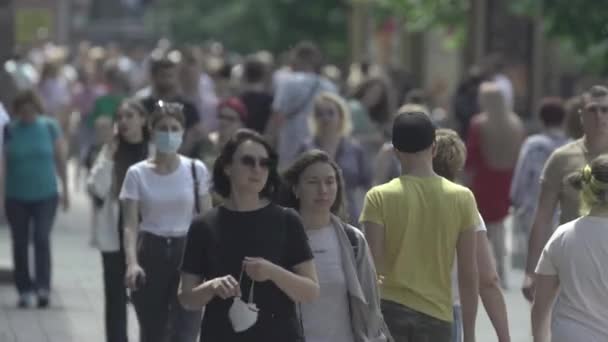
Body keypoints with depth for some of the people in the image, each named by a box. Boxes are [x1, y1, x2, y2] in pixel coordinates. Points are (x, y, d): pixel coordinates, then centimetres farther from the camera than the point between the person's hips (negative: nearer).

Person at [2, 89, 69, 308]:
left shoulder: (49, 127, 0)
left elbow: (60, 159, 6)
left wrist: (65, 189, 7)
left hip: (45, 195, -1)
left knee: (42, 239, -13)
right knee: (20, 243, 6)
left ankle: (43, 287, -16)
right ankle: (24, 290, 13)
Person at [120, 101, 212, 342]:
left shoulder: (196, 170, 0)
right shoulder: (137, 174, -2)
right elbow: (131, 224, -6)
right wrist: (132, 262, -22)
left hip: (186, 252, -1)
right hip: (151, 253, 1)